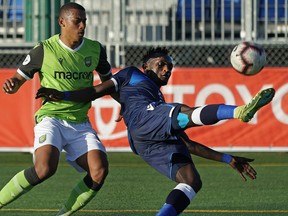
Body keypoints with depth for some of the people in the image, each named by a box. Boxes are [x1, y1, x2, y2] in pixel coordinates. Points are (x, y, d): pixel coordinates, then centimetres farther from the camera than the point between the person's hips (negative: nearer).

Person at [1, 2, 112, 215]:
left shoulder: (95, 49, 6)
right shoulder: (44, 50, -4)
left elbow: (108, 80, 24)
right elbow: (18, 79, 3)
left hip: (80, 124, 4)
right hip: (51, 118, -4)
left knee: (99, 172, -18)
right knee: (45, 168, -30)